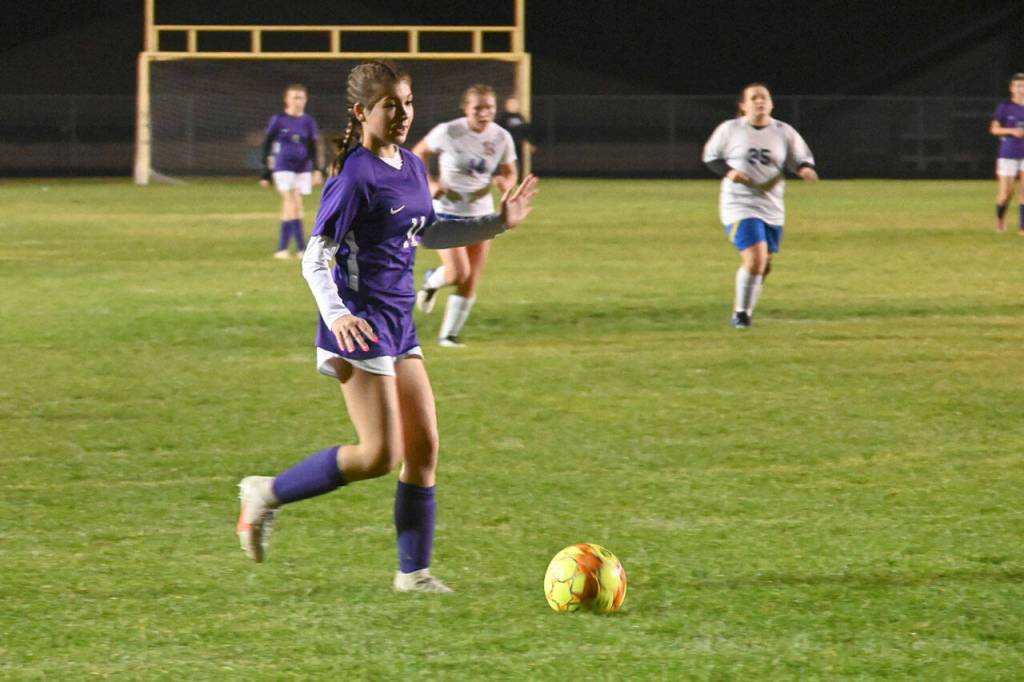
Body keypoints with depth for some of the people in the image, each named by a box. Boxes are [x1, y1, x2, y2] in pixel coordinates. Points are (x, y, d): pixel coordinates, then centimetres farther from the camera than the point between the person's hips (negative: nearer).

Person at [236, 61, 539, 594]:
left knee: (424, 449, 5)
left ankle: (414, 571, 11)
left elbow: (427, 233, 27)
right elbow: (315, 258, -16)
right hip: (361, 324, -8)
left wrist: (497, 224, 22)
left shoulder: (412, 168, 10)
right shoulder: (355, 177, -15)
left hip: (399, 321, 9)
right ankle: (267, 495, 3)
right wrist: (335, 314, -32)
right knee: (380, 455, -11)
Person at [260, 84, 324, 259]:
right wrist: (265, 174, 2)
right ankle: (302, 248, -17)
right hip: (283, 167, -3)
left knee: (289, 208, 6)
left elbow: (314, 148, 7)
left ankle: (282, 248, 15)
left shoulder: (308, 122, 6)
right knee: (294, 205, -13)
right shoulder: (278, 120, -2)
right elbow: (266, 146, 3)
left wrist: (316, 170, -6)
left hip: (303, 169, 3)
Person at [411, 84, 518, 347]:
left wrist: (506, 183, -17)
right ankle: (432, 282, 19)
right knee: (458, 273, -17)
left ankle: (449, 334, 16)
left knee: (471, 282, 0)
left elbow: (509, 173, 8)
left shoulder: (501, 138, -6)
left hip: (481, 213, 3)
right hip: (447, 211, -3)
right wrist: (429, 182, -15)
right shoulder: (448, 132, -14)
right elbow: (419, 153, 1)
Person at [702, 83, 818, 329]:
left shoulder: (784, 132, 2)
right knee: (755, 260, -20)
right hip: (740, 205, -4)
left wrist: (805, 169, -15)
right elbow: (710, 157, 7)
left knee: (763, 266, 12)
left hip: (772, 208, 4)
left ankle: (745, 309, 35)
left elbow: (802, 159, 9)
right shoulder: (730, 129, -3)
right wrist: (729, 172, -13)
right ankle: (742, 313, -1)